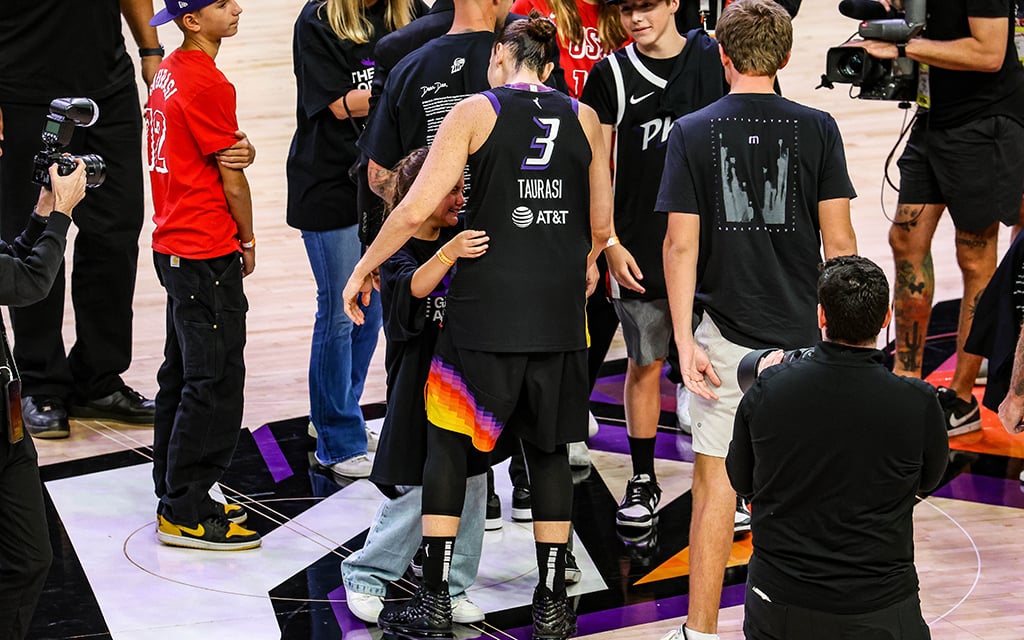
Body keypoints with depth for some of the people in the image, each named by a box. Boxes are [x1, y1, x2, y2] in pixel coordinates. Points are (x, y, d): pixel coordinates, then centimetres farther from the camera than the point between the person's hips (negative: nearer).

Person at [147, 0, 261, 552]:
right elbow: (231, 177, -12)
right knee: (215, 383, -5)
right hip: (208, 256, -10)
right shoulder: (207, 83, -18)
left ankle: (177, 497, 24)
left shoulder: (170, 72, 10)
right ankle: (186, 514, -1)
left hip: (173, 246, 10)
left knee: (182, 376, 16)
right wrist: (247, 239, 1)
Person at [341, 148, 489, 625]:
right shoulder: (398, 253, -9)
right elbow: (413, 286, -29)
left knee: (467, 486, 5)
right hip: (417, 389, -6)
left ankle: (452, 587, 16)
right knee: (415, 489, -6)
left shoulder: (464, 238, 9)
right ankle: (366, 576, 12)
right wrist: (448, 253, -45)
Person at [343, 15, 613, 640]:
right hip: (559, 308, 3)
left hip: (485, 305, -3)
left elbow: (417, 210, -9)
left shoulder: (475, 112, -2)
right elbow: (602, 225, 12)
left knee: (449, 443, 10)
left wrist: (363, 269, 3)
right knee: (550, 449, 13)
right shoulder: (584, 118, 7)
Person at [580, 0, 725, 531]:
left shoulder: (714, 59, 2)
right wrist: (610, 244, -4)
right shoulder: (611, 74, 1)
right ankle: (642, 482, 19)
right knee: (644, 365, 7)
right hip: (640, 248, 0)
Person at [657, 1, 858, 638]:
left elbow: (681, 244, -8)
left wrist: (685, 341, -6)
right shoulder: (817, 129, -4)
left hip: (726, 333, -1)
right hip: (799, 330, 1)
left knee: (717, 478, 4)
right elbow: (838, 239, -5)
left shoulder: (692, 132, -4)